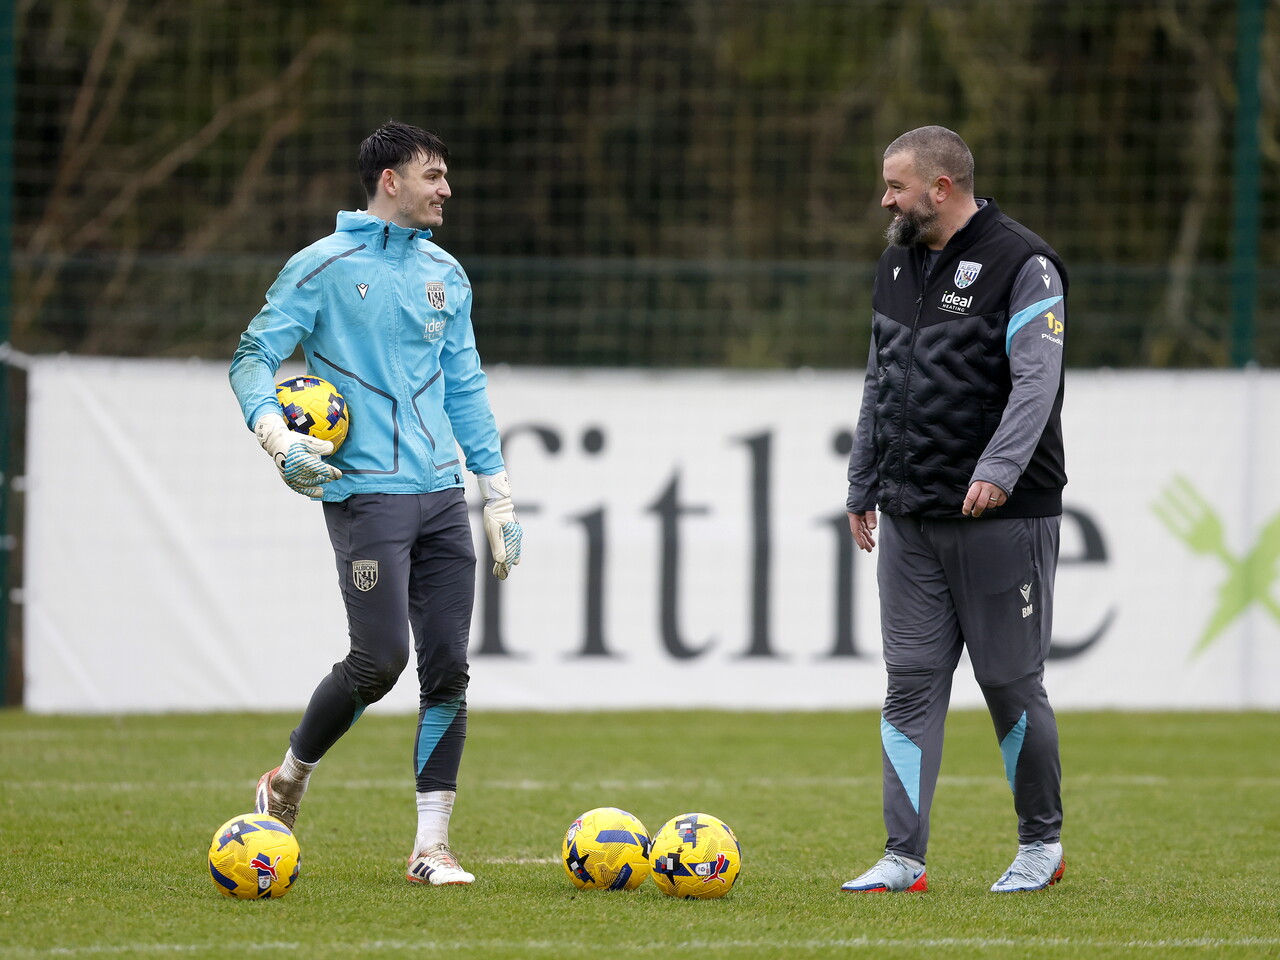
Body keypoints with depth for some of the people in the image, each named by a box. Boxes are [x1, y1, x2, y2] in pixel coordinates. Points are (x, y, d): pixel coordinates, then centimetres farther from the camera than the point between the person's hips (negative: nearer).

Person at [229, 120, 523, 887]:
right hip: (366, 493, -6)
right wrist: (277, 435, -20)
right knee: (380, 658, -12)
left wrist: (500, 498, 16)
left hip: (441, 495, 6)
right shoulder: (323, 267, -3)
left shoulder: (445, 275, 16)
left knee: (448, 667, -1)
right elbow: (254, 358, -2)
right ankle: (290, 779, 15)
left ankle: (431, 846, 3)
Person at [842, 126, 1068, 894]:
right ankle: (905, 859, 0)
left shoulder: (1022, 265, -8)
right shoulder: (898, 266, 15)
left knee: (1011, 685, 1)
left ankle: (1043, 844, 18)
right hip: (910, 518, 6)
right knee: (912, 682, 1)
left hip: (1002, 516, -6)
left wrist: (998, 469, -31)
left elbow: (1036, 379, -18)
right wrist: (863, 489, 18)